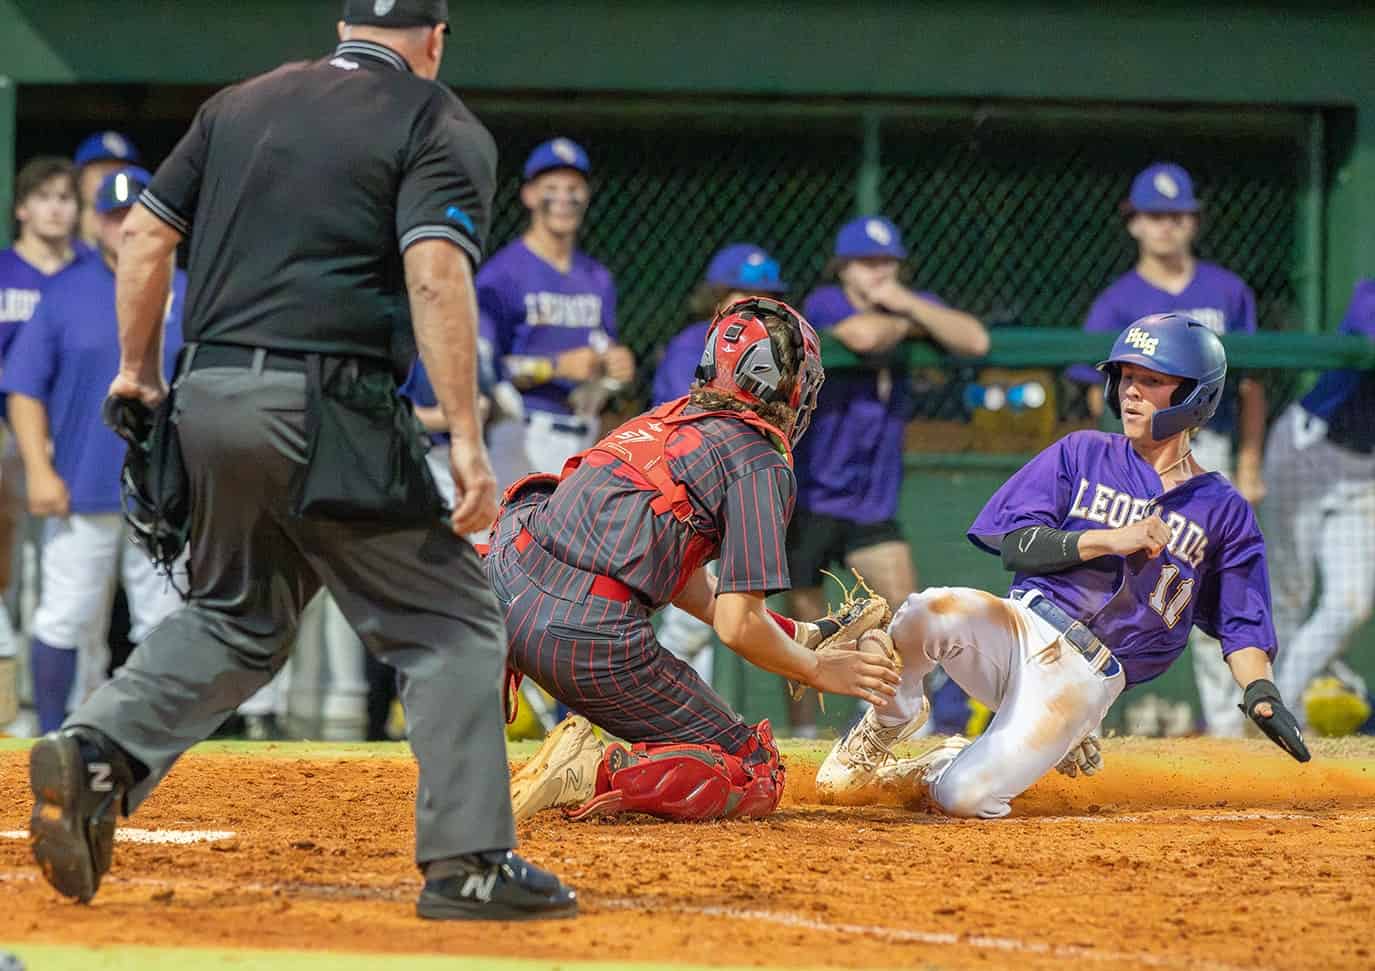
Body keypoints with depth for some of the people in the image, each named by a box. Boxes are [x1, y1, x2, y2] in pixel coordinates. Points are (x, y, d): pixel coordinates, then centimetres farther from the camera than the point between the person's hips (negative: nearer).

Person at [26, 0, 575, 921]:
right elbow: (436, 271, -15)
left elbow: (146, 233, 15)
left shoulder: (240, 104, 17)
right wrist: (467, 439, -17)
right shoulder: (442, 127, -1)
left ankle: (96, 751, 1)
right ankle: (468, 862, -3)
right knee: (452, 624, 4)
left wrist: (139, 370, 24)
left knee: (238, 616, 23)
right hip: (330, 409, -6)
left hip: (210, 396, 6)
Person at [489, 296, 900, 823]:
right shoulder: (762, 462, 0)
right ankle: (595, 777, -14)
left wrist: (796, 635, 34)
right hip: (593, 641, -7)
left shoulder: (672, 416, 23)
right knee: (757, 779, 8)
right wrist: (820, 670, 12)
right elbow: (738, 627, -6)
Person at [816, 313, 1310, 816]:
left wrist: (1262, 692, -11)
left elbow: (1242, 623, 7)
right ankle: (888, 726, -3)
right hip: (1021, 629, 1)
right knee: (929, 612, -35)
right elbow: (1015, 545, 1)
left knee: (965, 796, -23)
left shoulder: (1224, 511, 9)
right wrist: (1108, 539, -12)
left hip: (1084, 680, -1)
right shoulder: (1083, 454, 10)